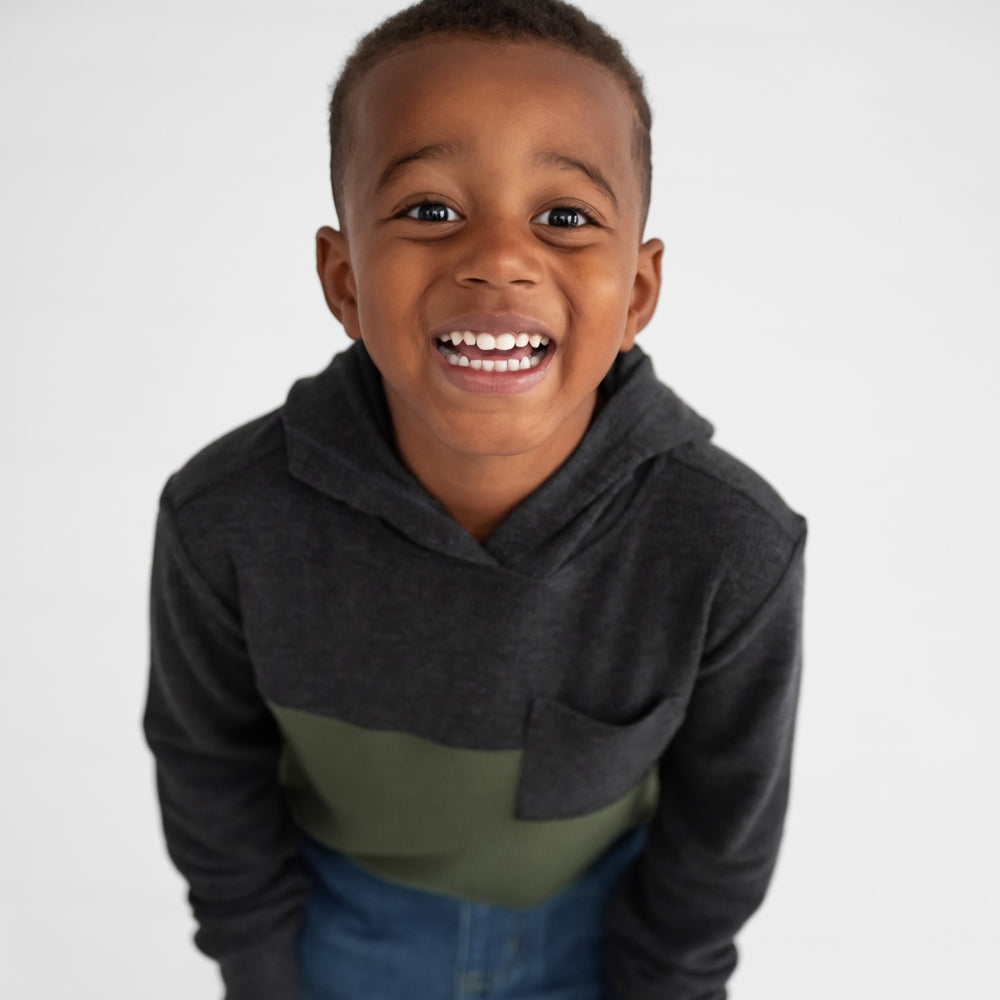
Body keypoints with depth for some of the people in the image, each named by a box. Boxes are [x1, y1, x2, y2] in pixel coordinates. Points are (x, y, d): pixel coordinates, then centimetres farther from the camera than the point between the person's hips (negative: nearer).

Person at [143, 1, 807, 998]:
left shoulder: (735, 551, -32)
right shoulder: (226, 519, -30)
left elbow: (723, 826, -14)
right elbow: (210, 765, -11)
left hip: (592, 914, 0)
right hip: (344, 909, 1)